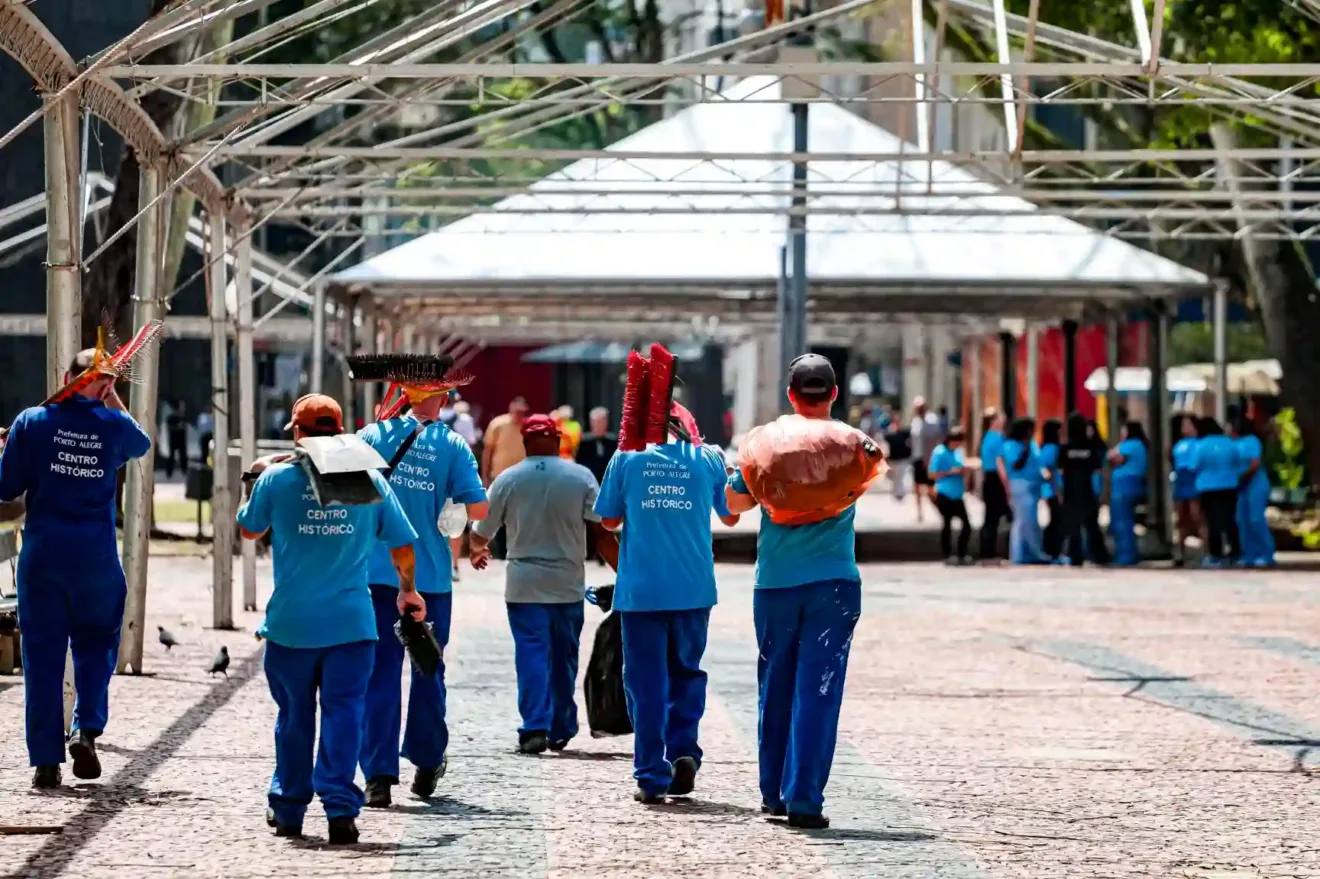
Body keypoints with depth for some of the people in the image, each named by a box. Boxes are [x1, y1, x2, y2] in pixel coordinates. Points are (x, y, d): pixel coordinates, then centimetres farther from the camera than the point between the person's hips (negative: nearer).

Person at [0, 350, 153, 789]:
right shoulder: (113, 425, -1)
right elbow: (142, 443, 23)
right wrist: (114, 402, 24)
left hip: (42, 554, 0)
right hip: (97, 556, 0)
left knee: (42, 654, 5)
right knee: (96, 644, 16)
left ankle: (45, 760, 4)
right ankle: (87, 729, -6)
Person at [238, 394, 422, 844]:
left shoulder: (277, 479, -3)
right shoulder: (369, 480, 0)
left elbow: (249, 529, 14)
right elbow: (402, 544, 8)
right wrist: (408, 590, 25)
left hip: (291, 623, 0)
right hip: (351, 621, 0)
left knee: (294, 717, 13)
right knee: (343, 713, 0)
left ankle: (288, 809, 23)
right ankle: (340, 809, -10)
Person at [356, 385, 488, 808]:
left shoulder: (373, 435, 0)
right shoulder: (452, 445, -2)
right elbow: (478, 509, -8)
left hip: (377, 574, 0)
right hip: (432, 577, 0)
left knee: (381, 674, 1)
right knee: (428, 670, 16)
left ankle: (379, 775, -6)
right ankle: (426, 764, 28)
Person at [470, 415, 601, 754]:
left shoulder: (508, 480, -4)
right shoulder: (581, 477, -3)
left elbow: (481, 533, 4)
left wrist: (478, 551, 27)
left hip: (524, 584, -1)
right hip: (568, 584, 1)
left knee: (531, 653, -1)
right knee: (563, 657, 13)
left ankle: (535, 728, -14)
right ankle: (560, 731, 20)